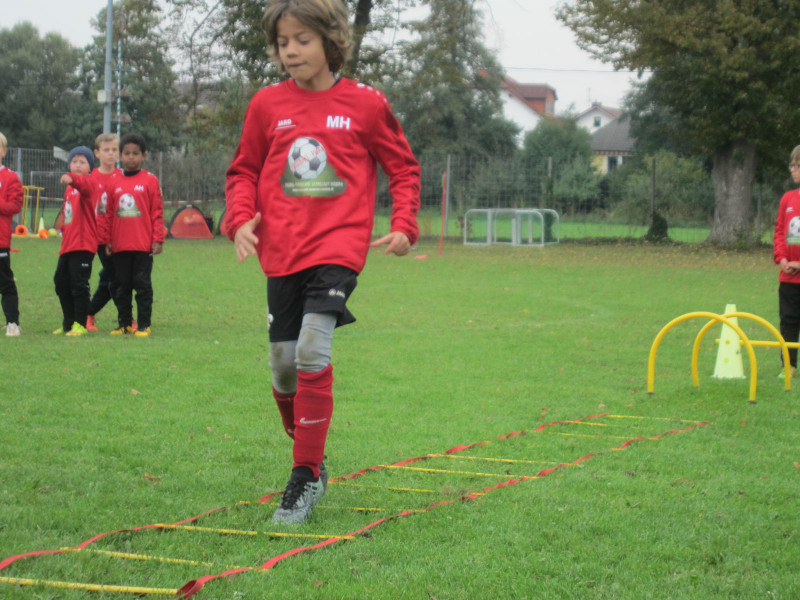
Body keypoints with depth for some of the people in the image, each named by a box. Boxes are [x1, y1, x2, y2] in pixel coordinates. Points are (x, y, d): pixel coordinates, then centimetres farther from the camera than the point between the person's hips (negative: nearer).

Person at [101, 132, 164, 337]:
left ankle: (143, 325, 5)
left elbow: (157, 213, -2)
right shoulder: (115, 183, 8)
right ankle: (124, 324, 19)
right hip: (119, 247, 4)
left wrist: (158, 239, -6)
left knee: (143, 285, -1)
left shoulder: (150, 181, -1)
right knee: (121, 287, 9)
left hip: (143, 246, -4)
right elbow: (108, 214, 12)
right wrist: (106, 239, 8)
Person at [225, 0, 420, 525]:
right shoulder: (268, 105, 6)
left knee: (312, 351, -20)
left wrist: (404, 225, -1)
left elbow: (403, 167, 11)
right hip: (281, 251, 4)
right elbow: (244, 171, 15)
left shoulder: (365, 104, 0)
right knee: (284, 363, 8)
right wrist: (241, 219, -3)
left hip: (339, 247, -4)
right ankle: (311, 462, 32)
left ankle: (305, 479, -9)